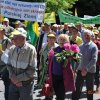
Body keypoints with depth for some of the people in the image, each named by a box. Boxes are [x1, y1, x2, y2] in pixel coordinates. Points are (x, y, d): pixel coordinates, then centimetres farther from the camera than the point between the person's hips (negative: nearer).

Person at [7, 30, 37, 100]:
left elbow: (31, 70, -14)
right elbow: (9, 65, 6)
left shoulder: (31, 50, -16)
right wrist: (13, 78, -10)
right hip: (13, 83, 4)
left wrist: (17, 78, -15)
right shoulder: (12, 49, -3)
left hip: (26, 83, -4)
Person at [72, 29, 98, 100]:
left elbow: (94, 59, -15)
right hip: (80, 70, 4)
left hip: (90, 71, -4)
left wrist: (86, 69, -21)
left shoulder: (94, 46, -8)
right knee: (77, 88, 2)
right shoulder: (81, 46, 8)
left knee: (89, 90, 9)